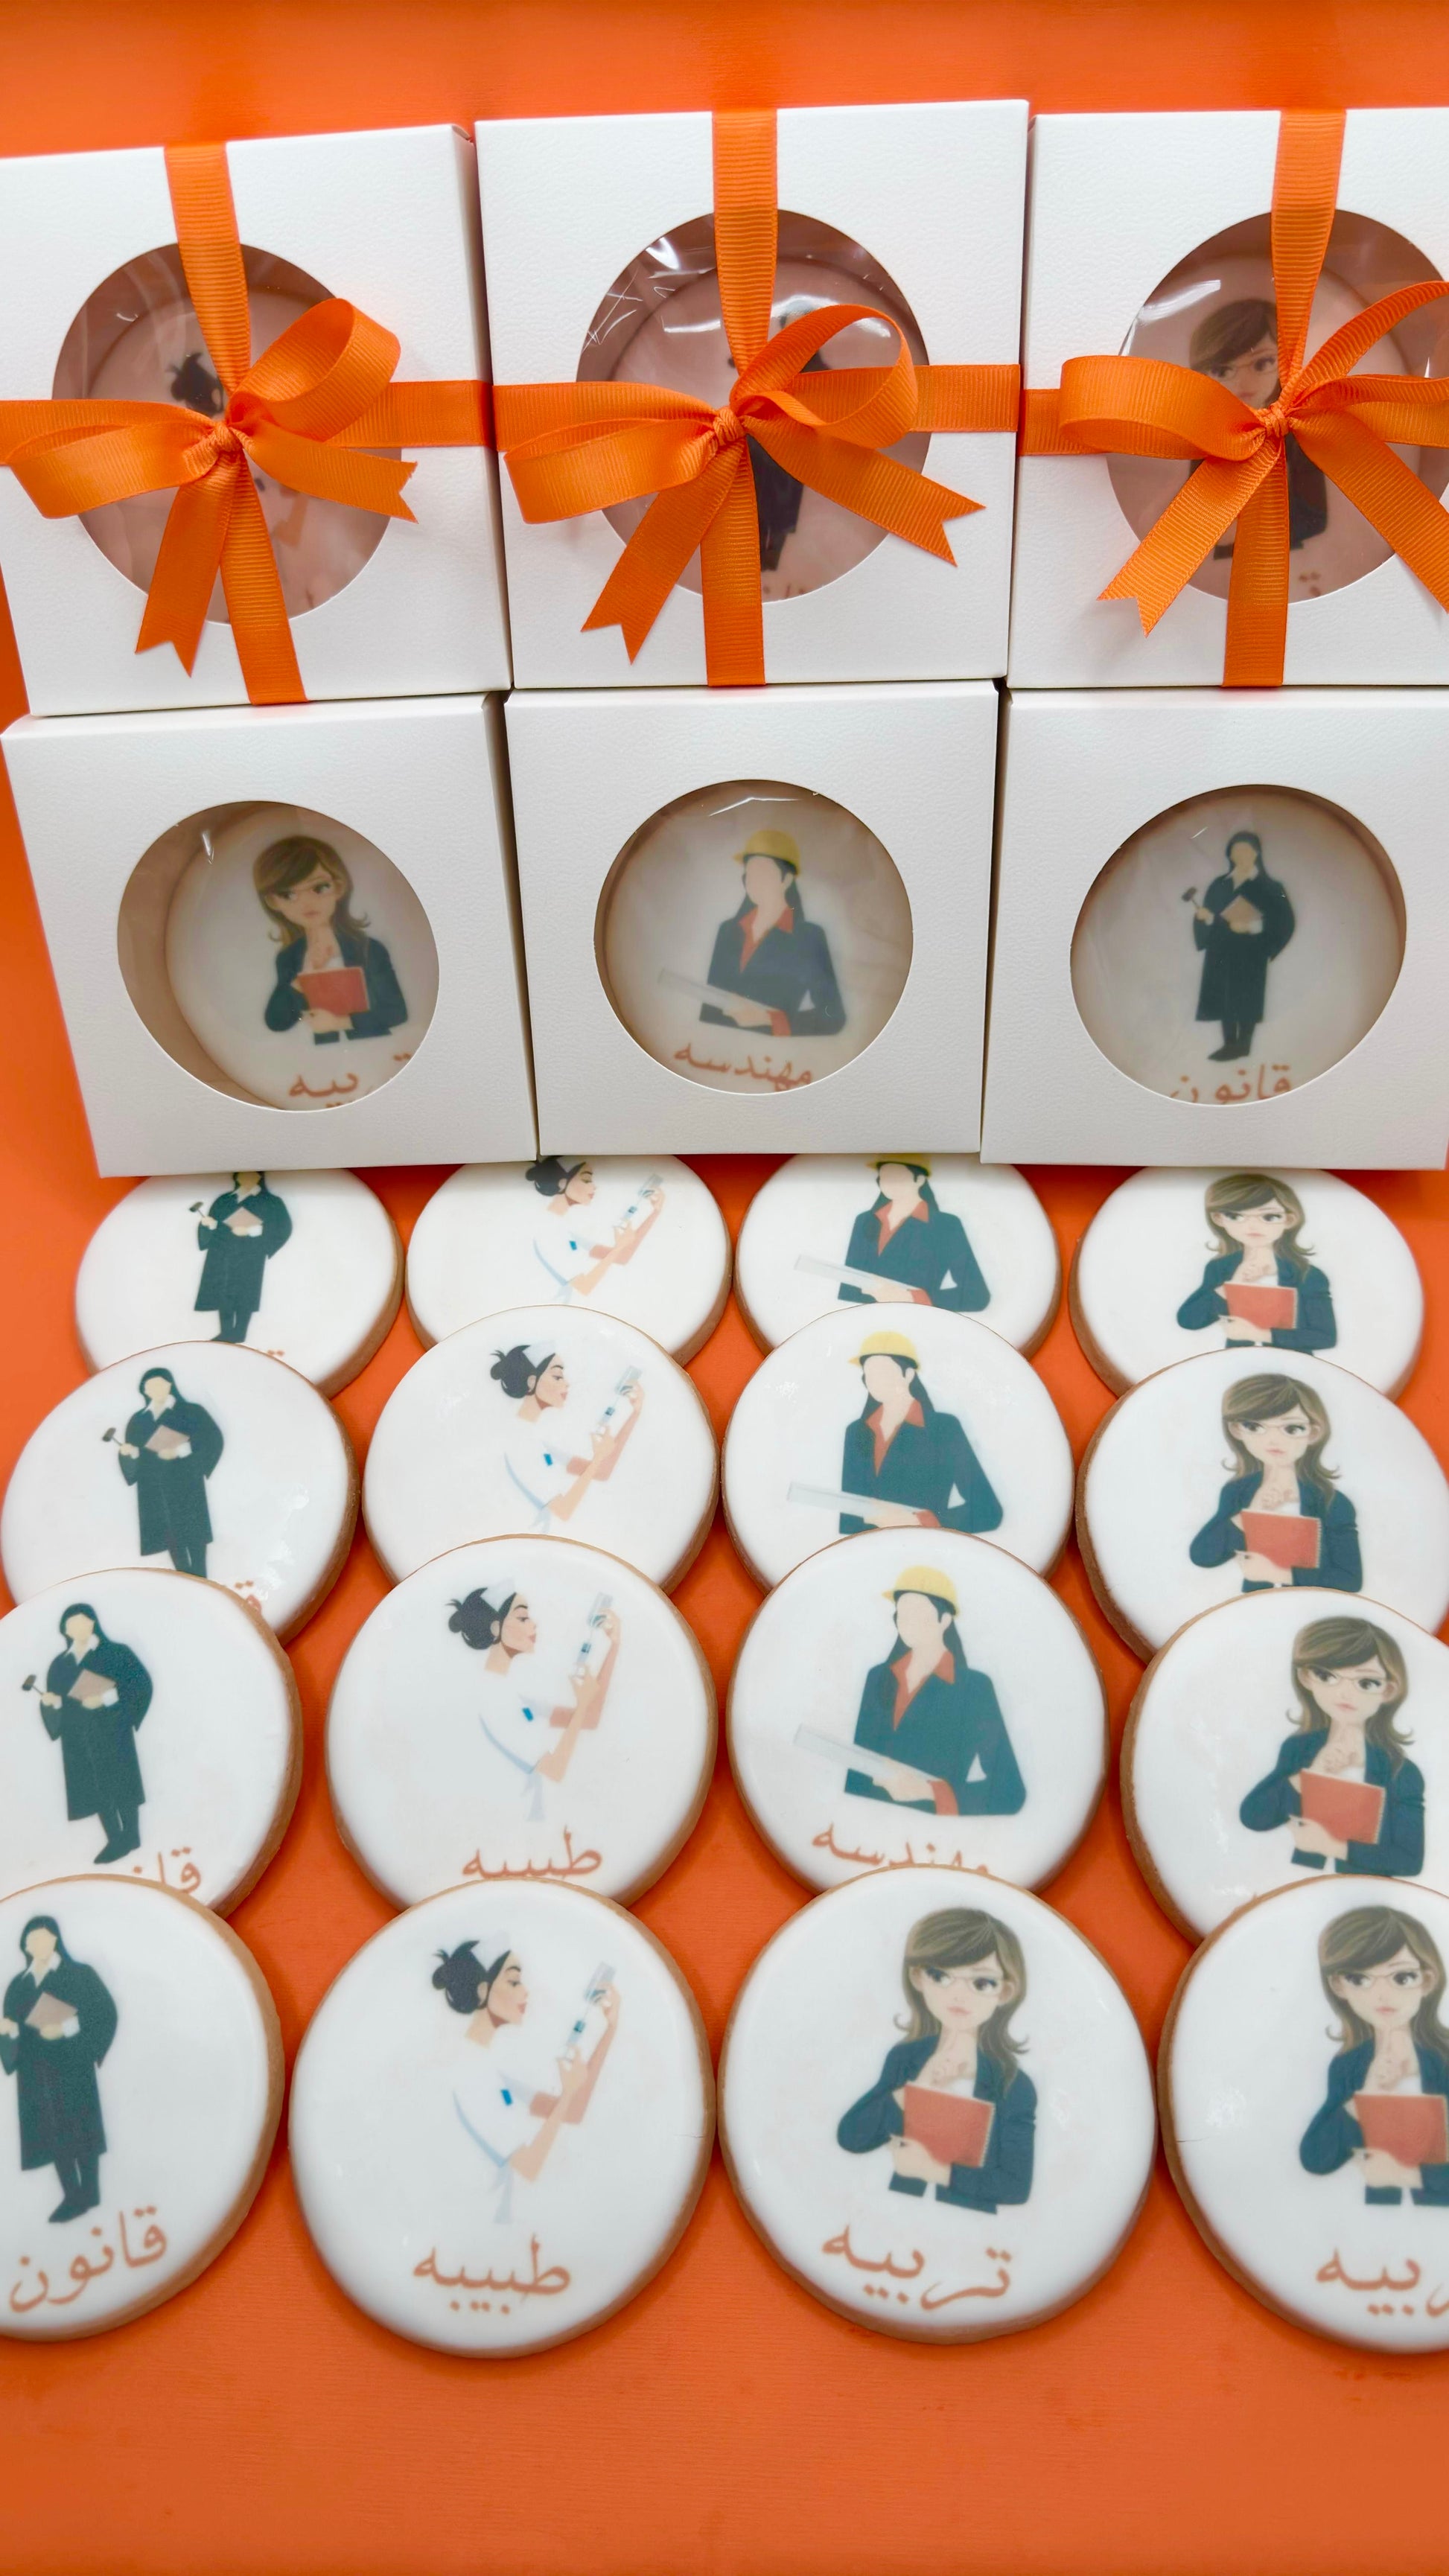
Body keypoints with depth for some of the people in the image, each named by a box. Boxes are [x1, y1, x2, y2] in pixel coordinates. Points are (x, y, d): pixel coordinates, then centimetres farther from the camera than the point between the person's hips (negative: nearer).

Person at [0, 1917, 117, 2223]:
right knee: (52, 2131, 5)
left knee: (80, 2128, -2)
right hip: (36, 2071, 4)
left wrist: (67, 2028, -19)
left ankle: (88, 2194, 5)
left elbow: (105, 2013, -9)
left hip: (71, 2066, -4)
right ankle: (71, 2196, 11)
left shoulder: (80, 1975, -1)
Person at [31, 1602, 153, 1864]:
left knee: (119, 1783, -3)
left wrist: (107, 1698, -20)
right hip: (78, 1736, 5)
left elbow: (141, 1682, -11)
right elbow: (55, 1699, 11)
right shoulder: (60, 1663, 13)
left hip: (111, 1731, -5)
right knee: (95, 1787, 5)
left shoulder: (116, 1653, -3)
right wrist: (51, 1701, -13)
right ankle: (114, 1839, 12)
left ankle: (130, 1837, 5)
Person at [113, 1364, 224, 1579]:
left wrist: (181, 1450, -16)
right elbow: (133, 1456, 12)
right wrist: (129, 1452, -11)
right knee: (172, 1539, 2)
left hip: (186, 1486, -4)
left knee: (193, 1537, -7)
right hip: (155, 1491, 4)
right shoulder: (138, 1420, 17)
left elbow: (213, 1440, -9)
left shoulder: (192, 1412, 4)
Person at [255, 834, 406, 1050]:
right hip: (326, 1055, 2)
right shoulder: (288, 958, 1)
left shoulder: (370, 949, -8)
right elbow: (276, 1023, -3)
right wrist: (303, 979, -14)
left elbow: (397, 1011, -10)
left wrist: (341, 1022, -16)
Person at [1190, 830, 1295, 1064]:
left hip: (1250, 955, -4)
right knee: (1224, 997, 3)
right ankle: (1229, 1044, 8)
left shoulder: (1269, 887, 0)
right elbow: (1207, 915, 10)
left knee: (1246, 999, -5)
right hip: (1223, 952, 4)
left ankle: (1242, 1045, -1)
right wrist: (1206, 917, -15)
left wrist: (1251, 926, -18)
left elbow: (1283, 921, -7)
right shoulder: (1219, 885, 12)